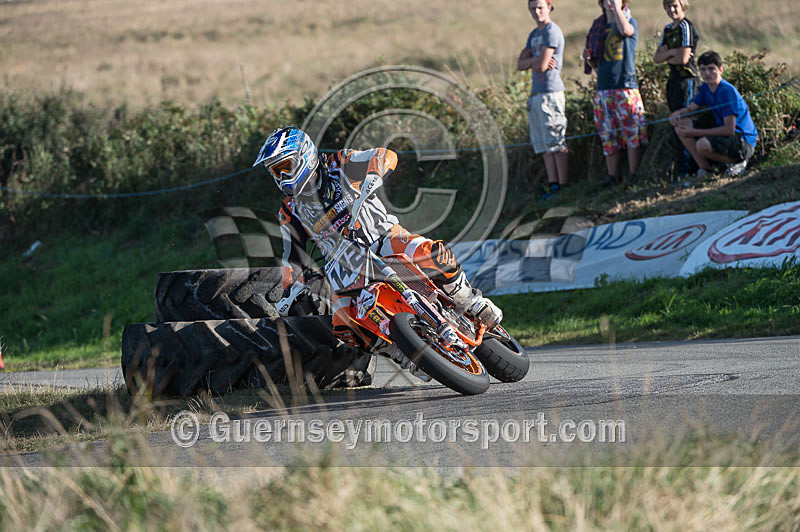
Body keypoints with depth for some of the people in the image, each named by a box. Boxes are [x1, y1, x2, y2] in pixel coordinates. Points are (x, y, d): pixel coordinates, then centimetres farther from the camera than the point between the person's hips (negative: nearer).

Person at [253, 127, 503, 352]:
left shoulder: (338, 165, -4)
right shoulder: (290, 212, 8)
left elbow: (386, 156, -14)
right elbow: (292, 260, 13)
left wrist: (367, 185, -31)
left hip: (384, 237, -3)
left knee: (431, 253, -35)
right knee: (343, 325, -26)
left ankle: (470, 301, -10)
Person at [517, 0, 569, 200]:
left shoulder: (552, 31, -9)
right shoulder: (534, 34, 20)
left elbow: (542, 66, -16)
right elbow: (520, 65, 12)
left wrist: (529, 61, 4)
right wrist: (535, 60, -6)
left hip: (550, 92, -9)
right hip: (536, 93, 9)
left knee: (556, 143, -9)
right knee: (544, 145, 8)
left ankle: (564, 185, -9)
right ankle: (553, 184, 10)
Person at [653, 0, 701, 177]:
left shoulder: (686, 27, -9)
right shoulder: (668, 29, 18)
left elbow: (683, 58, -16)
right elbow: (657, 58, 13)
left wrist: (666, 57, 1)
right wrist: (671, 52, -5)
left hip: (687, 78, -9)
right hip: (673, 79, 9)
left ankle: (686, 169, -10)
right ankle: (681, 165, 11)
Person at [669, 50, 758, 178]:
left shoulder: (727, 91, -21)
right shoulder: (705, 88, 6)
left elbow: (729, 130, -25)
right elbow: (691, 108, 19)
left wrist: (695, 132, -22)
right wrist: (677, 113, -8)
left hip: (744, 142, -9)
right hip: (723, 135, 9)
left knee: (703, 145, -36)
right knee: (680, 124, 2)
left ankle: (737, 162, -7)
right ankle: (705, 169, 1)